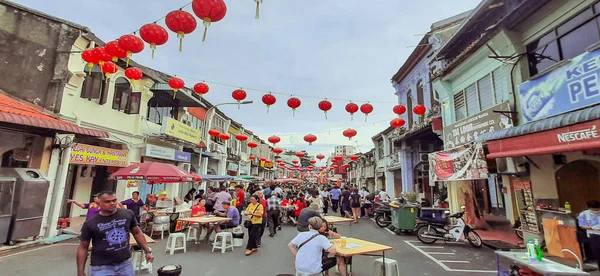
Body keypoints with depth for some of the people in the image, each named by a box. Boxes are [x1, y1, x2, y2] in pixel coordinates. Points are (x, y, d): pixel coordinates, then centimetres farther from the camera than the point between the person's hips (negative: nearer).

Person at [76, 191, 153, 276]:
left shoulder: (128, 214, -5)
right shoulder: (90, 223, -8)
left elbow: (137, 233, 5)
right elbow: (83, 248, 2)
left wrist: (148, 251, 4)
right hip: (101, 267, -1)